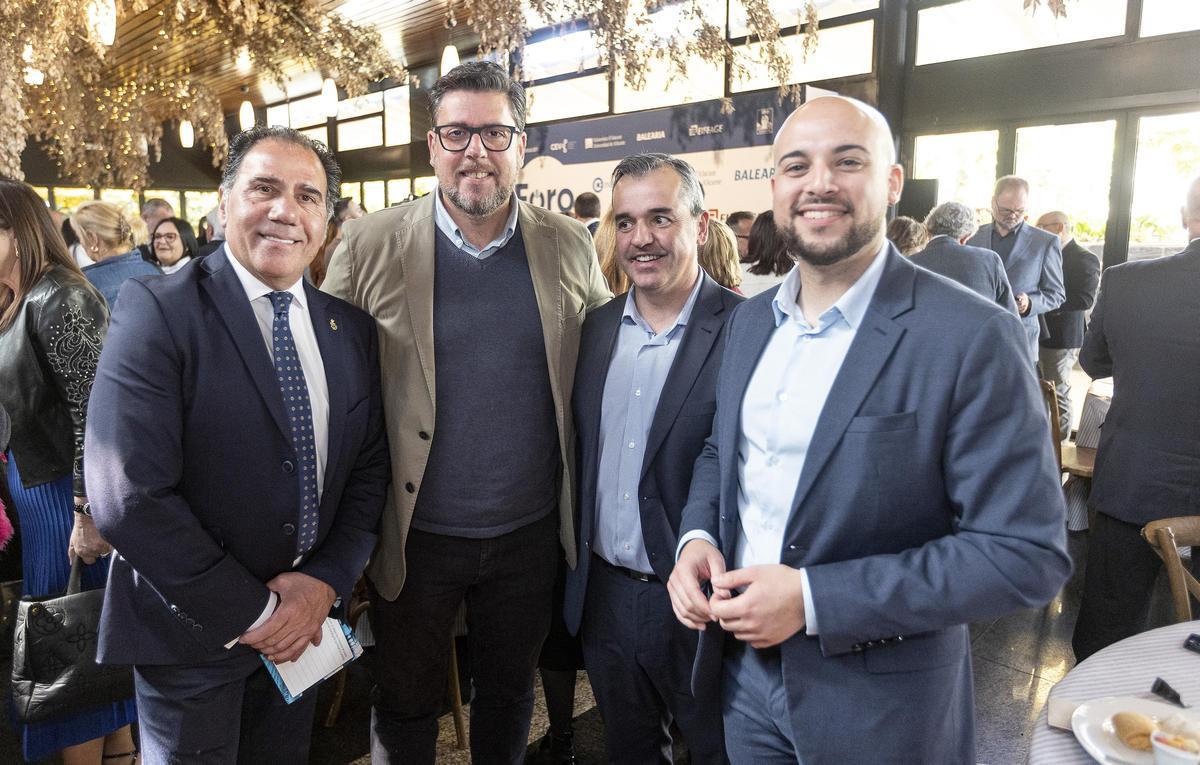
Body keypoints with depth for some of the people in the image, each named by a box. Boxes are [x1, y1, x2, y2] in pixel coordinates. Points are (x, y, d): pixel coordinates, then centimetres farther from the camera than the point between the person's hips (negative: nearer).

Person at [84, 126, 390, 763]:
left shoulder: (352, 328, 0)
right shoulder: (156, 310, -16)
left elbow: (370, 468, 4)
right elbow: (130, 499, -22)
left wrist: (326, 582, -9)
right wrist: (253, 611, -17)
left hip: (305, 619, 5)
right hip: (192, 629, -4)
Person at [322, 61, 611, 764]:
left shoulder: (570, 247, -2)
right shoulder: (370, 246, -8)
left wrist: (583, 510, 3)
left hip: (531, 534, 2)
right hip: (414, 536, -1)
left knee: (510, 698, 23)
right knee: (406, 708, 19)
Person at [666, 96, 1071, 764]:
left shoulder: (974, 338, -18)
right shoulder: (750, 320, 2)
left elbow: (1028, 553, -19)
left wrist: (813, 598, -23)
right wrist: (697, 536, -6)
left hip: (882, 706, -5)